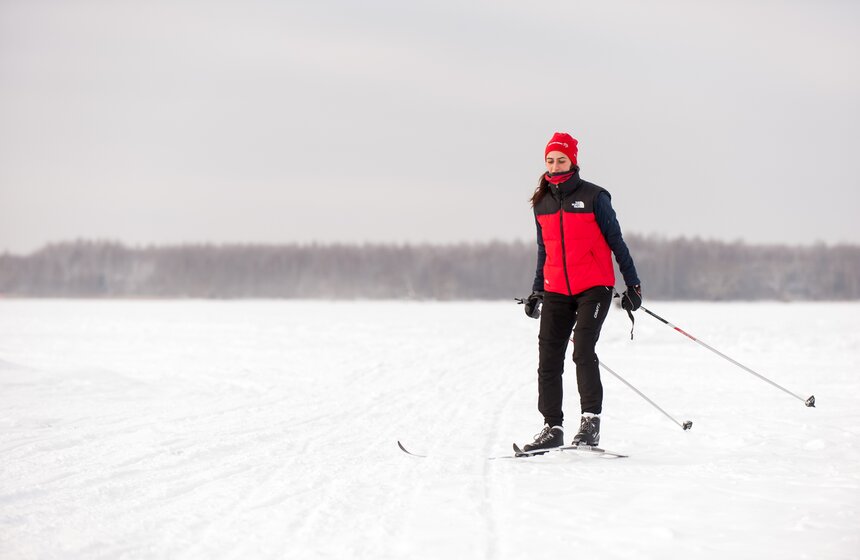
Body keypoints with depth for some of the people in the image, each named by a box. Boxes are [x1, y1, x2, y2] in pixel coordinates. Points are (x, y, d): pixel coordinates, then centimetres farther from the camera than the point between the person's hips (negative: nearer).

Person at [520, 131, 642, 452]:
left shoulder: (593, 197, -4)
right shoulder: (542, 203, 11)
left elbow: (616, 241, -1)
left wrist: (632, 284, -2)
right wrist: (537, 291, 21)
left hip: (594, 287, -5)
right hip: (556, 291, 5)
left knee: (583, 349, -18)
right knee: (548, 358, -1)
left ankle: (591, 421, -13)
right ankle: (553, 427, 5)